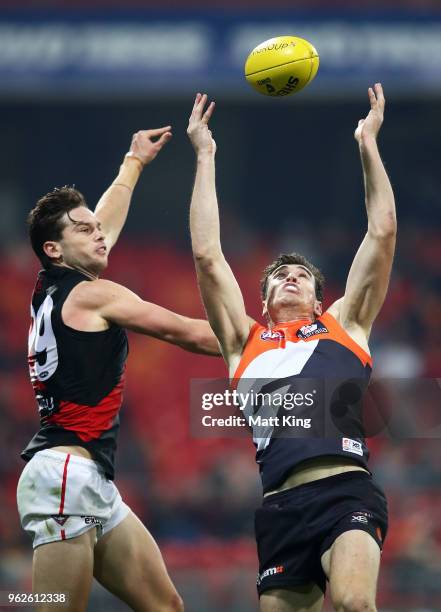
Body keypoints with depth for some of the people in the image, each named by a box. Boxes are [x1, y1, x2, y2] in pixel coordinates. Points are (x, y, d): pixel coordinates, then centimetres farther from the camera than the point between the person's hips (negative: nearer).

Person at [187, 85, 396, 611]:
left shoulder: (344, 325, 24)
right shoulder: (245, 341, 26)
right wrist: (205, 156, 23)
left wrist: (368, 143, 22)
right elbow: (207, 256, 20)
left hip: (346, 492, -2)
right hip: (279, 505, 2)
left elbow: (382, 233, 20)